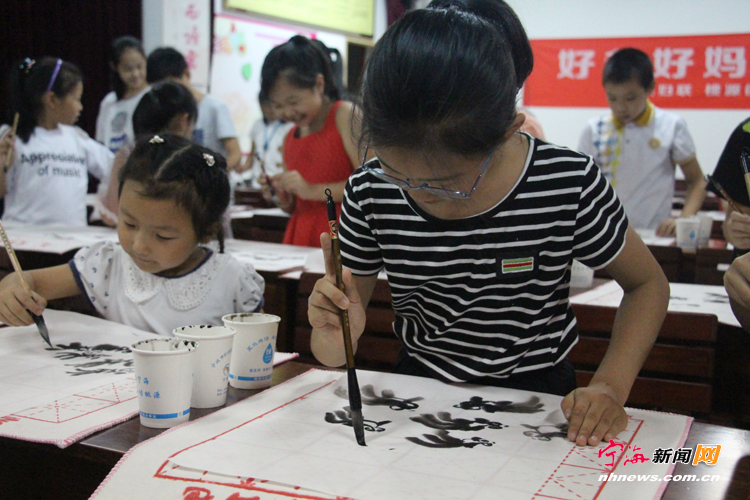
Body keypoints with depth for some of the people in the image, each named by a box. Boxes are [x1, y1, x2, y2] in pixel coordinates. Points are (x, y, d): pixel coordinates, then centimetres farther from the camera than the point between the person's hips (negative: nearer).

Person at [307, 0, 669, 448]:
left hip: (536, 398, -1)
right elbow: (336, 355, -1)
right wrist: (335, 338, -25)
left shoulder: (569, 185, -17)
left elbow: (648, 283, 0)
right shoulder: (370, 194, -11)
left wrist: (610, 386, -14)